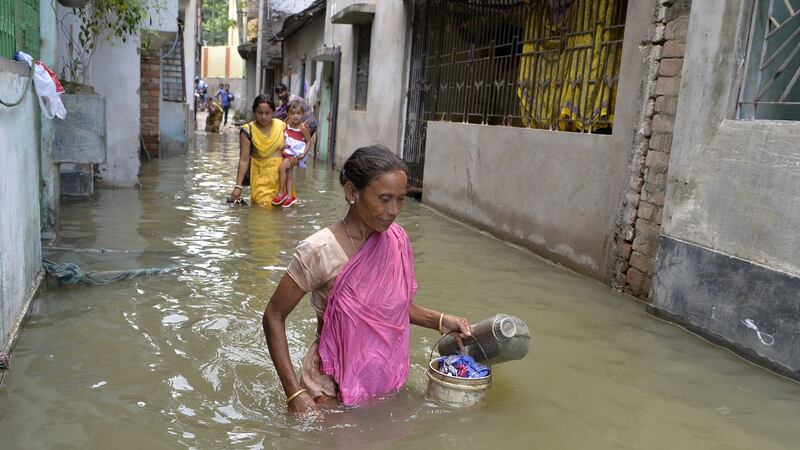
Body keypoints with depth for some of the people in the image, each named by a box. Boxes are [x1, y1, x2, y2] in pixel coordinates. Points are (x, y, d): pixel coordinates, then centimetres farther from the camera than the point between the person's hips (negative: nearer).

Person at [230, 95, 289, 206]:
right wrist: (238, 185, -14)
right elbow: (244, 160, -9)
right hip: (261, 176, -3)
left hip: (281, 175, 3)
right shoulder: (248, 131, -9)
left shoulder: (281, 126, -1)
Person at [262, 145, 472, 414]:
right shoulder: (320, 251, -24)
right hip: (333, 391, -5)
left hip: (387, 381, 6)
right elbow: (273, 316, -15)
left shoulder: (396, 240, -7)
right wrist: (294, 392, -19)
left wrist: (439, 321, -2)